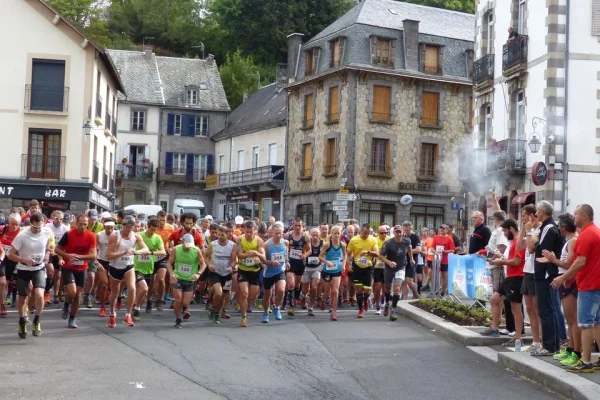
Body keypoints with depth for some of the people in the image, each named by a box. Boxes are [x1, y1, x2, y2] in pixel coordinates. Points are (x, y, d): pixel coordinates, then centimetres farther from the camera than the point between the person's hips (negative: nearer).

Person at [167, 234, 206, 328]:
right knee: (178, 300, -8)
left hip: (190, 280, 0)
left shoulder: (197, 251, -12)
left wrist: (198, 274, -21)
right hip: (177, 279, 0)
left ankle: (185, 309, 36)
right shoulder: (176, 250, -11)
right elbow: (169, 263, -2)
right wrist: (171, 274, -20)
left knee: (185, 303, -4)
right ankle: (178, 321, 14)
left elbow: (203, 264, -3)